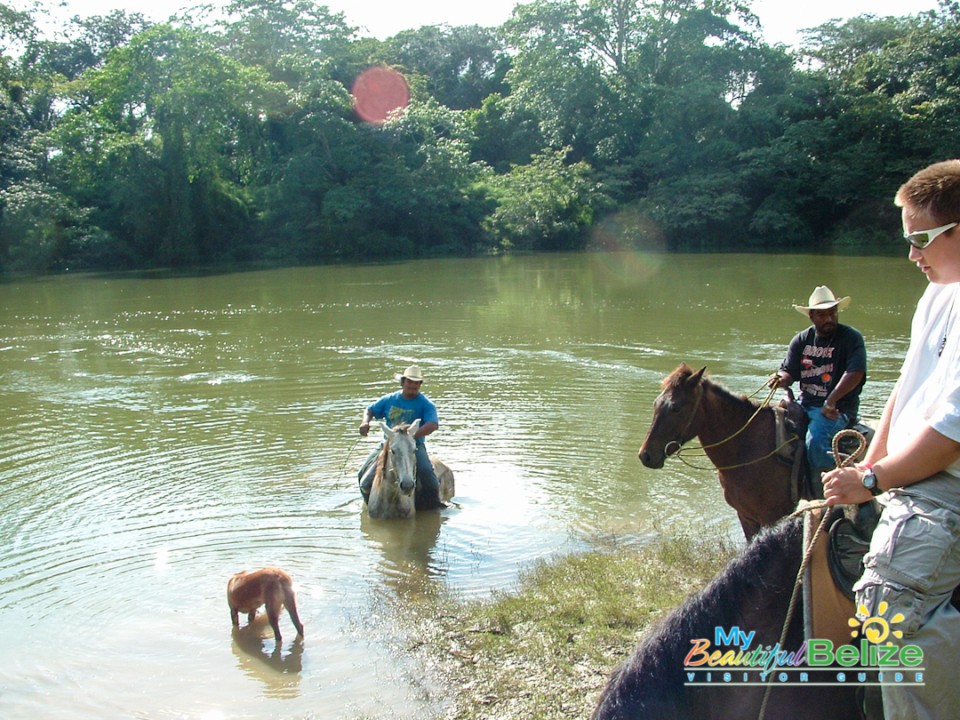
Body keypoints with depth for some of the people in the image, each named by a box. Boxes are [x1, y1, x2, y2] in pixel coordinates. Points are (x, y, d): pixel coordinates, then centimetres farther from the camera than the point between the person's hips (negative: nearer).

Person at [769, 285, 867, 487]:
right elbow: (789, 370, 6)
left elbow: (855, 373, -16)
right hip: (805, 404, 5)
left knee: (815, 440, -30)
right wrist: (782, 379, -20)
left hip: (838, 407, -5)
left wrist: (831, 400, -26)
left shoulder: (851, 338, -4)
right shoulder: (801, 340, 10)